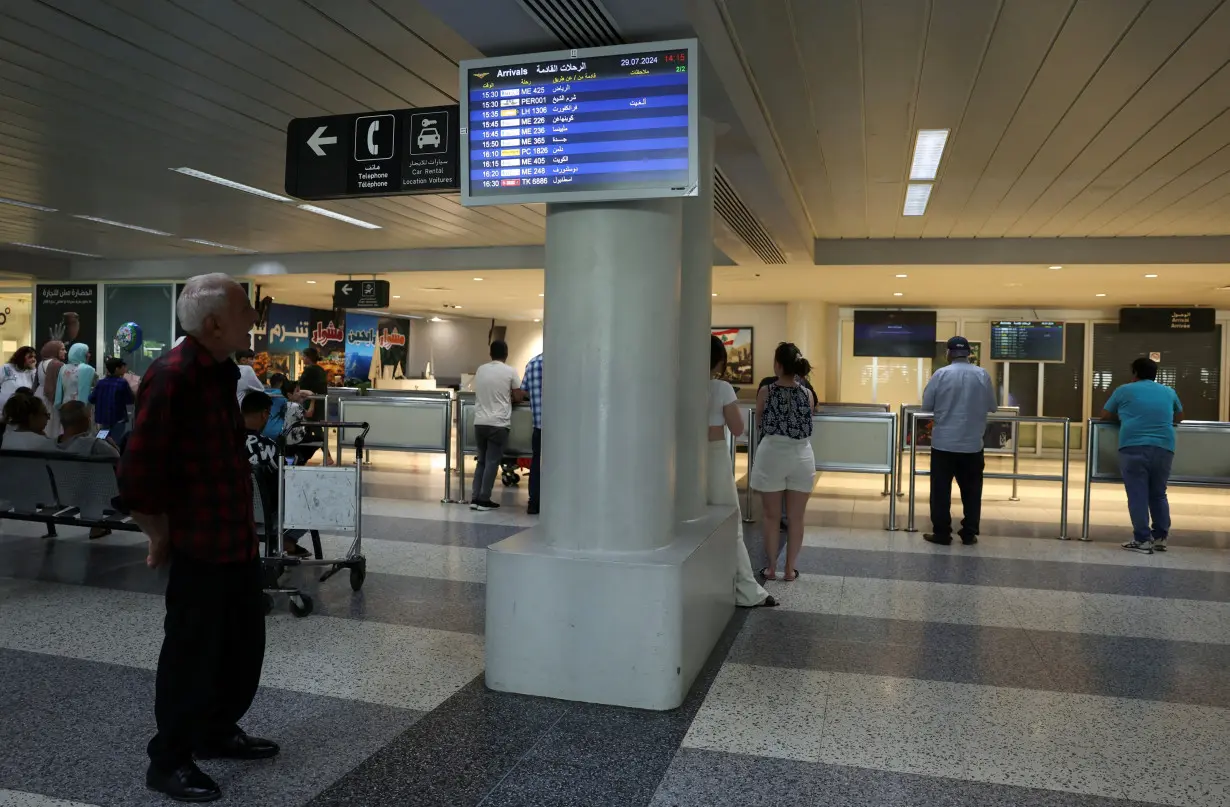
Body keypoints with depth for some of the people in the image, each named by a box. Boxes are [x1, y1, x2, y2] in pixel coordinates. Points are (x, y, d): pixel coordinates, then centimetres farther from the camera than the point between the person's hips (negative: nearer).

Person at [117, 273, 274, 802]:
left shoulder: (222, 370, 8)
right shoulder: (172, 376, -20)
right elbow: (138, 476, -21)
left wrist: (246, 523, 17)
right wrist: (162, 538, -9)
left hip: (238, 538, 9)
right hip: (200, 545, -9)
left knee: (243, 646, 21)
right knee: (192, 655, 6)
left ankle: (218, 732, 40)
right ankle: (169, 762, 25)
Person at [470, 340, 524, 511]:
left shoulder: (480, 370, 8)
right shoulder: (510, 372, -5)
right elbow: (519, 397, 0)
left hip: (480, 422, 5)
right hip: (498, 424, -4)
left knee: (481, 461, 14)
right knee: (492, 462, 2)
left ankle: (475, 498, 12)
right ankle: (484, 500, 4)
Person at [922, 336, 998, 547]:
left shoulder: (941, 374, -6)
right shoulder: (983, 375, 0)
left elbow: (926, 405, -2)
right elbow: (993, 407, 8)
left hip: (943, 443, -2)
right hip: (972, 444, 2)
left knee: (941, 490, 5)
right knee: (971, 490, 11)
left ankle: (941, 533, 8)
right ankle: (969, 534, 15)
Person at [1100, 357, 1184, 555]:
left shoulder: (1124, 390, 10)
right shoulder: (1169, 392, 20)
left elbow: (1105, 415, 17)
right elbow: (1179, 418, 36)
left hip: (1134, 447, -4)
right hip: (1163, 448, 4)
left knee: (1137, 495, -1)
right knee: (1158, 494, 16)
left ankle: (1143, 540, -3)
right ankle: (1160, 537, 17)